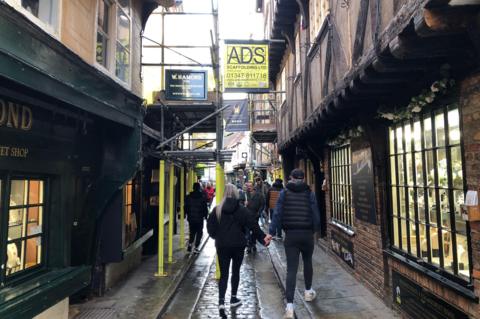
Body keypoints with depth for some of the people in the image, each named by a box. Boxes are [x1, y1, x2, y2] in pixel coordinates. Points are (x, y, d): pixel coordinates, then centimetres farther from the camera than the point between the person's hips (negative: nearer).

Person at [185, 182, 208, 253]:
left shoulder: (188, 197, 1)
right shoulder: (202, 197, -7)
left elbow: (185, 207, 5)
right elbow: (205, 208, -4)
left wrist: (186, 215, 15)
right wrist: (206, 216, 7)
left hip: (191, 218, 3)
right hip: (199, 219, -3)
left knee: (192, 232, 17)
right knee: (199, 233, 8)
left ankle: (190, 244, 0)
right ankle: (196, 248, 3)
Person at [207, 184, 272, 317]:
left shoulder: (217, 210, -4)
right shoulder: (243, 210, -7)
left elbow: (210, 227, 0)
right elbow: (254, 226, -9)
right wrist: (263, 237, 0)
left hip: (222, 246, 1)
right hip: (238, 245, 0)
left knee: (223, 274, 5)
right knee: (235, 271, 17)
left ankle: (221, 301, -10)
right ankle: (233, 299, 29)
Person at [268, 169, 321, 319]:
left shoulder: (284, 193, -2)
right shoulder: (310, 194, -2)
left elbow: (277, 214, -7)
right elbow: (315, 215, -1)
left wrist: (271, 232, -6)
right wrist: (316, 229, 16)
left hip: (290, 235, -1)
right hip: (307, 234, 1)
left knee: (291, 269, -1)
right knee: (307, 262, 25)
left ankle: (289, 306, -8)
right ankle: (308, 292, 43)